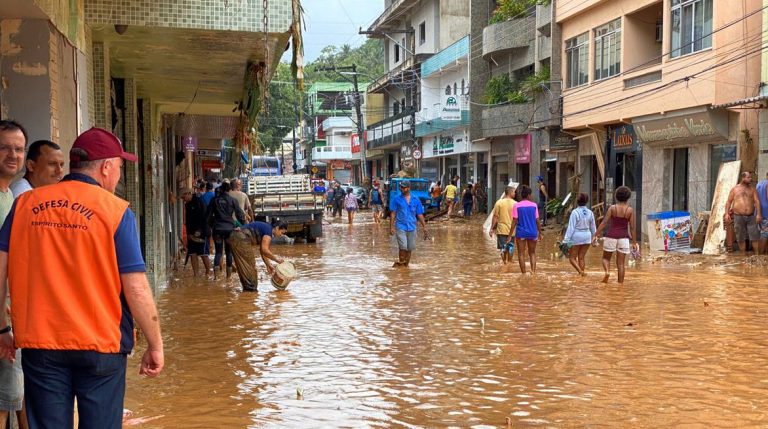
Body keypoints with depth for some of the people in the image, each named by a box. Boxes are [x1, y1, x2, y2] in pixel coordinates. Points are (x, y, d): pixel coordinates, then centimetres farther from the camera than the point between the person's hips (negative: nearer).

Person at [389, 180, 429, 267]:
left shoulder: (416, 200, 6)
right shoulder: (397, 199, 1)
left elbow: (420, 215, 8)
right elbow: (393, 214, 1)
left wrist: (425, 228, 3)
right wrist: (391, 227, -6)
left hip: (412, 228, 3)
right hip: (401, 227, -2)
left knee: (410, 249, 7)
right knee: (403, 247, -12)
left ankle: (406, 265, 21)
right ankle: (401, 263, 4)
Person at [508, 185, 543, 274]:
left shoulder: (517, 206, -5)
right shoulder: (534, 205, -1)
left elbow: (515, 221, -8)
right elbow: (537, 220, 1)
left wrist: (510, 235, -5)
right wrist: (540, 233, 11)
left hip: (521, 232, -1)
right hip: (532, 232, 2)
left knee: (521, 254, 8)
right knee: (532, 253, 16)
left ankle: (524, 273, 8)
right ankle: (533, 271, -2)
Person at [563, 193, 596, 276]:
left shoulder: (575, 212, -15)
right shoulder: (590, 212, 1)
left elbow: (571, 227, -16)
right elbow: (593, 227, 9)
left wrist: (566, 240, -13)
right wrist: (593, 238, 22)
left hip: (576, 236, -5)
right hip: (587, 236, 5)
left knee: (572, 257, 5)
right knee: (581, 258, 12)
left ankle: (580, 271, -15)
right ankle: (582, 273, 13)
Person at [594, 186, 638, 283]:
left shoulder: (612, 208, -3)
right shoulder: (630, 210, -1)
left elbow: (604, 223, -7)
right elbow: (632, 228, -1)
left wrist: (596, 235, -3)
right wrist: (634, 242, 5)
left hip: (611, 236, -1)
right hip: (623, 238, 1)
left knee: (606, 258, 16)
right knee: (621, 263, 6)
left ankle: (607, 272, -13)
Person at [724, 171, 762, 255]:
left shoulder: (752, 189, 8)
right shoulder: (735, 189, 6)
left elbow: (757, 201, 0)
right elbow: (728, 202, 6)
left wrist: (759, 214, -12)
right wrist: (727, 213, -6)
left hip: (751, 217, 1)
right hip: (739, 217, -1)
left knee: (755, 237, -3)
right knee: (741, 238, 3)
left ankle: (757, 254, 2)